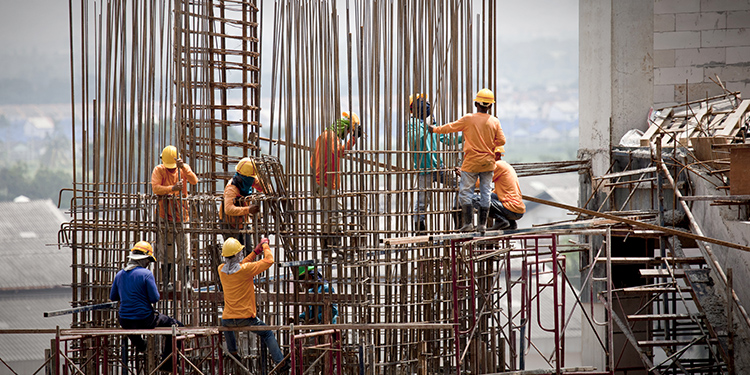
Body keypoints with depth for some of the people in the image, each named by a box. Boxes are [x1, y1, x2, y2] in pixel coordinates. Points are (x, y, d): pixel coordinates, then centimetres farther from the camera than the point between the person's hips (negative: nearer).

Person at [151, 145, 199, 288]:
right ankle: (166, 280, 9)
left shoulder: (184, 168, 4)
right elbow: (155, 188, -17)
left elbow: (194, 181, -14)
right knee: (167, 251, 2)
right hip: (165, 216, -1)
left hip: (181, 215, 1)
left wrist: (183, 168, -28)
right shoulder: (158, 170, -2)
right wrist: (172, 188, -30)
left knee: (183, 249, 0)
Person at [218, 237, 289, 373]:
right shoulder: (246, 269, -19)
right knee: (268, 334, 12)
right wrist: (265, 245, 8)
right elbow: (269, 261, -10)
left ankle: (232, 352, 44)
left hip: (228, 320, 4)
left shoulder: (222, 270, -3)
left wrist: (255, 252, 18)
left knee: (226, 324, 40)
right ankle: (280, 362, 3)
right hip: (246, 318, -4)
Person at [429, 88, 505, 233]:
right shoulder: (494, 122, -3)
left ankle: (468, 223, -1)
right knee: (485, 193, 9)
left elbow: (450, 127, 0)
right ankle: (482, 224, 9)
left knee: (465, 192, 4)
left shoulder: (468, 119, -10)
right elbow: (501, 140, -2)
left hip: (471, 163, -3)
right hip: (488, 163, 3)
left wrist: (435, 129, 17)